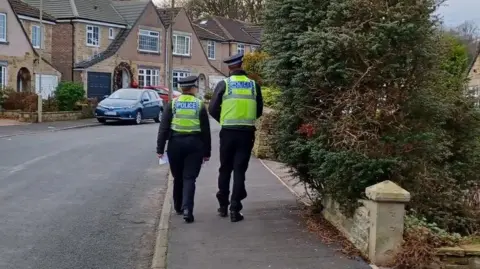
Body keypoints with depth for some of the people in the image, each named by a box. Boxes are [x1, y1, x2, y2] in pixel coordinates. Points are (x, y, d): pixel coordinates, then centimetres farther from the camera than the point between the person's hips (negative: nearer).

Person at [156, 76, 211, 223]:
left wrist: (160, 148, 2)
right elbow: (206, 131, 2)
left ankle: (178, 207, 28)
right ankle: (187, 209, -17)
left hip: (175, 143, 1)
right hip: (194, 144, -1)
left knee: (178, 177, 16)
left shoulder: (172, 104, 2)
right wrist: (207, 152, 8)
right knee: (189, 178, -2)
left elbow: (163, 127, -1)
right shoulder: (200, 105, 1)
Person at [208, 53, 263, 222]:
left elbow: (212, 109, -2)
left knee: (225, 169, 14)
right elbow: (259, 111, 10)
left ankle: (223, 206, 21)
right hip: (247, 133, 1)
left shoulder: (224, 84, -2)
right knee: (240, 171, 4)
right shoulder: (254, 85, 4)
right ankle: (234, 209, 1)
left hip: (228, 132, -1)